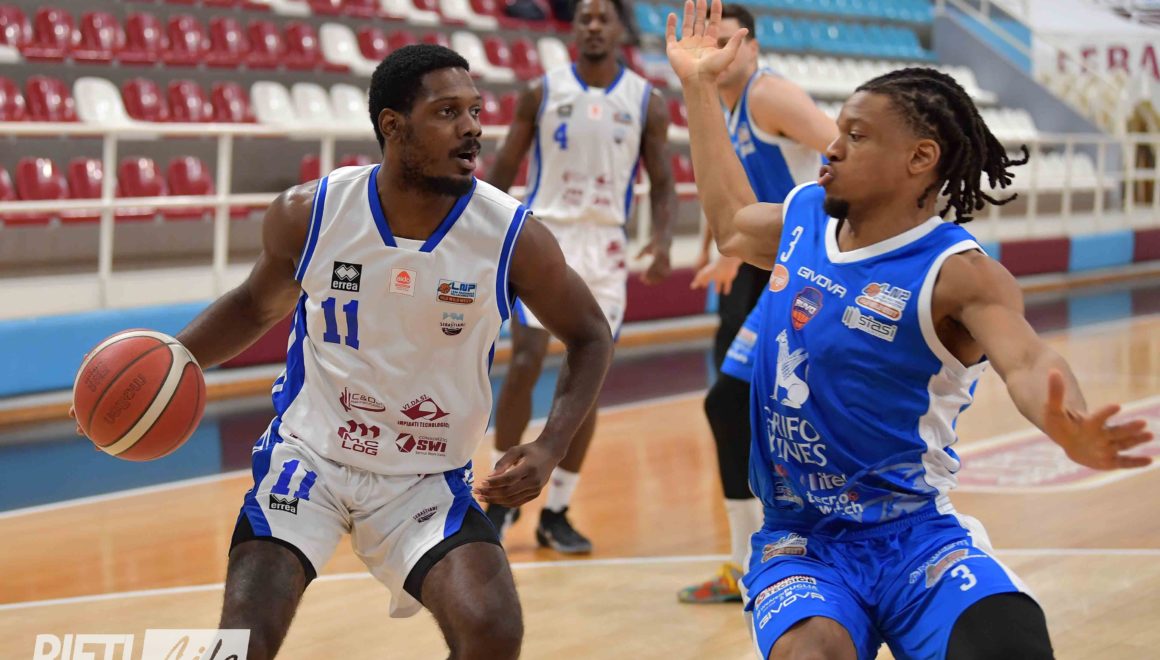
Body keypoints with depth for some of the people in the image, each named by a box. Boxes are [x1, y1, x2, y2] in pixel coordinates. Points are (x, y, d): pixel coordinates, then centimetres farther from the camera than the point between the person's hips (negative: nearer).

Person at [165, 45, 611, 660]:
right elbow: (257, 305, 8)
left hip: (428, 480, 0)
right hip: (308, 454, 0)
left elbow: (589, 338, 0)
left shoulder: (514, 238, -16)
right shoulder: (309, 214, -13)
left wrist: (550, 449, -15)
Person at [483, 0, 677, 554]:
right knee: (525, 365, -11)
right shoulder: (541, 92, 0)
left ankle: (556, 513, 11)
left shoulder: (646, 102, 2)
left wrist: (662, 239, -12)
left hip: (605, 244, 2)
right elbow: (504, 170, 5)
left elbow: (662, 182, 5)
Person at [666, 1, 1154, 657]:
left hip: (916, 539, -3)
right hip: (802, 546, 3)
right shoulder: (803, 218, 6)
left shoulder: (960, 273, -12)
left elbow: (1027, 361, -32)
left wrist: (1069, 430, -56)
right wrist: (699, 85, 32)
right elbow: (732, 221, 31)